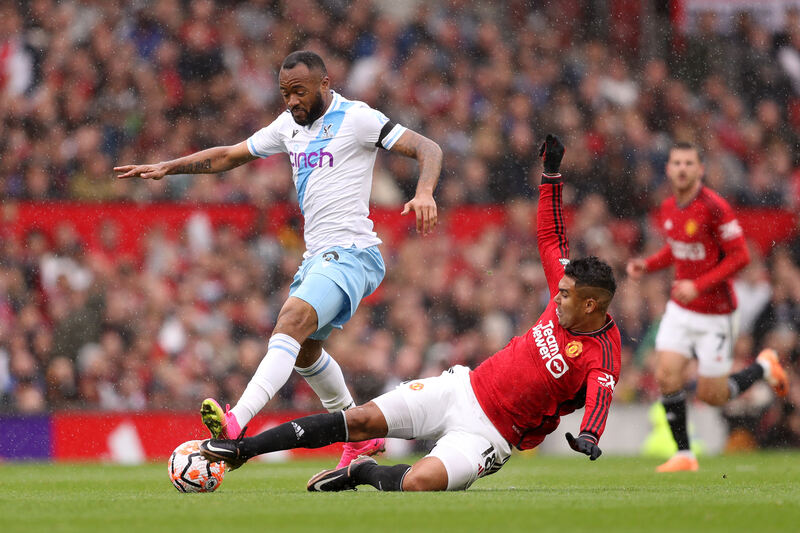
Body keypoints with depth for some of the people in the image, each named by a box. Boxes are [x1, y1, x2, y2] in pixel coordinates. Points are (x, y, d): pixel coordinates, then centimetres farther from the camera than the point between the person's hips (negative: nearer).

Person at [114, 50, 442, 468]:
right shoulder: (290, 125, 14)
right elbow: (229, 156, 23)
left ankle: (237, 423, -45)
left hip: (351, 252, -10)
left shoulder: (357, 119, -9)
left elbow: (427, 149, -13)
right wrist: (166, 168, 14)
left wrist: (424, 193, -32)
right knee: (303, 348, 21)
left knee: (292, 321, -28)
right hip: (317, 256, 10)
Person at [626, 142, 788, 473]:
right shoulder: (668, 209, 3)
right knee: (667, 377, -10)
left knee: (712, 395, 0)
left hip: (715, 313, -6)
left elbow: (740, 256, -18)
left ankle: (764, 366, 27)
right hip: (680, 309, 6)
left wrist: (699, 285, -25)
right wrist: (647, 265, 1)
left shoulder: (714, 207, -20)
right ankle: (684, 455, 2)